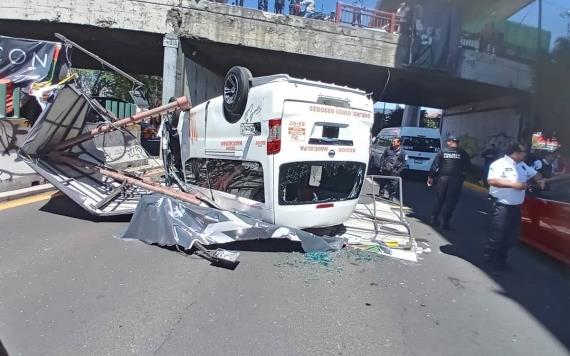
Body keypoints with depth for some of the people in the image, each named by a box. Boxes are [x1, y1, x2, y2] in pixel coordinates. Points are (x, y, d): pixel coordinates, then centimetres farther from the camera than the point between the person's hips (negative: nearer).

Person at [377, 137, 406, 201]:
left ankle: (391, 197, 13)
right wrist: (381, 166, 3)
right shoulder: (388, 149, 6)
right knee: (383, 183, 10)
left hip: (394, 172, -2)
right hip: (385, 170, 2)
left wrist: (399, 171, -6)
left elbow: (404, 163, 2)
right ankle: (381, 194, 25)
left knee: (393, 185, 0)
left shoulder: (402, 152, 0)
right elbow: (382, 157, 12)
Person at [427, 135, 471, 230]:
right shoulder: (463, 154, 2)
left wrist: (430, 177, 6)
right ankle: (446, 223, 4)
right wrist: (462, 174, 13)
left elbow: (434, 166, 1)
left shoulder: (442, 152, 3)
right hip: (456, 179, -1)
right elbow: (467, 166, 0)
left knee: (439, 199, 14)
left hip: (443, 178, 2)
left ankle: (434, 219, 20)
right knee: (450, 202, 2)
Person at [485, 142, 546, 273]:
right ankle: (488, 259, 11)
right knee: (497, 236, -5)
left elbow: (534, 173, 29)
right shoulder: (499, 164, -13)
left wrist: (540, 180, 5)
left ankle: (500, 259, 24)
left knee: (512, 236, 11)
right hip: (501, 206, -9)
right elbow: (492, 180, -26)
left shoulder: (522, 165, 14)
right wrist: (514, 184, -25)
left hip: (516, 207, 9)